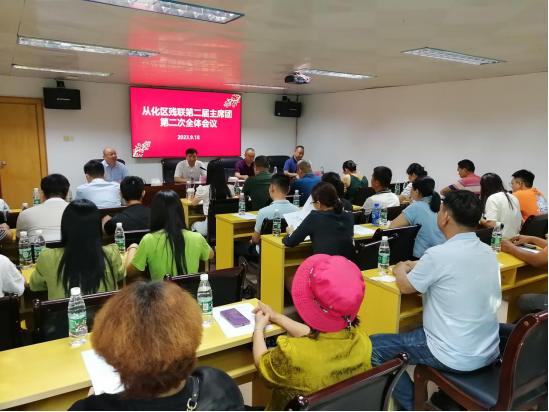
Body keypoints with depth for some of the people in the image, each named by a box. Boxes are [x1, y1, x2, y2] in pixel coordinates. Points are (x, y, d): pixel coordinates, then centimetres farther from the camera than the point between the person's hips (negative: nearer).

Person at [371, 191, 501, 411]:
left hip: (456, 358, -8)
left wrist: (400, 270, 14)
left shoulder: (439, 254, -23)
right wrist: (415, 267, 17)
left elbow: (405, 286, -6)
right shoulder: (488, 251, 0)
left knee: (372, 347, 2)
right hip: (489, 352, 8)